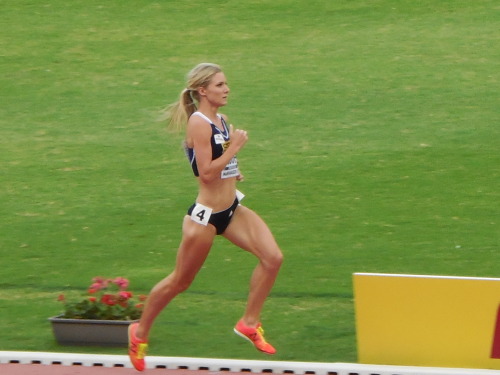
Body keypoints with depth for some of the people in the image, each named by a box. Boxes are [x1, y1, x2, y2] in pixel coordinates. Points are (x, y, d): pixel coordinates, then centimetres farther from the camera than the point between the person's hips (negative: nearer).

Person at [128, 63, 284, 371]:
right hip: (206, 215, -8)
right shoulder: (199, 123, -18)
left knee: (273, 257, -10)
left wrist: (232, 172, 8)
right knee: (180, 282, 6)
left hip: (231, 209, 8)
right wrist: (235, 147, -19)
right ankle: (140, 332, 26)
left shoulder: (222, 121, 8)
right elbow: (206, 172, -24)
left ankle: (250, 323, 2)